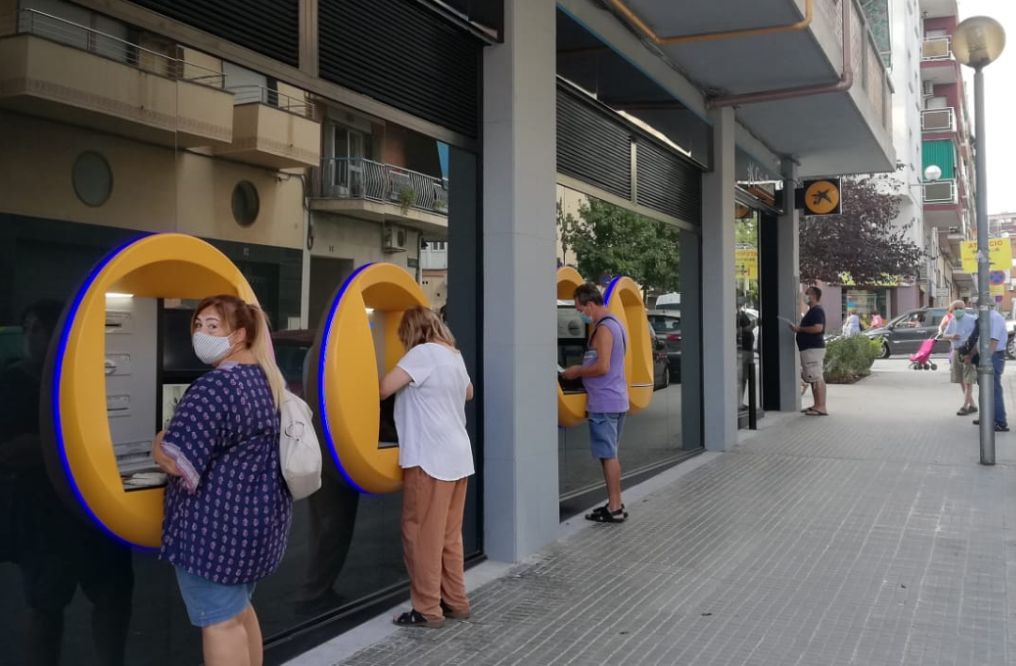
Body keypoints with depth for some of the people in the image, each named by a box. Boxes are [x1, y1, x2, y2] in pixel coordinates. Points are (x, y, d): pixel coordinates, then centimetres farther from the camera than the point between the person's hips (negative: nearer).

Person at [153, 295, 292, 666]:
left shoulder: (216, 386, -18)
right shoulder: (267, 379, 10)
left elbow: (176, 462, -23)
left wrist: (159, 443, -2)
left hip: (218, 523, -9)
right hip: (259, 516, 9)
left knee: (218, 620, 2)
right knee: (238, 611, 21)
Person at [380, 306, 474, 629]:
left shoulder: (423, 353, -11)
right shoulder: (454, 354, 14)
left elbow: (385, 388, -19)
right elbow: (468, 392, 31)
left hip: (430, 457, -9)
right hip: (457, 455, 9)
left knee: (423, 535, -1)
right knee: (449, 535, 15)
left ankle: (427, 610, 5)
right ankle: (455, 601, 23)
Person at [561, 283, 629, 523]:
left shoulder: (603, 328, -15)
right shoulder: (615, 324, 16)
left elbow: (602, 367, -22)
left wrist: (577, 372, -9)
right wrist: (582, 368, 17)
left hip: (604, 402, -10)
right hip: (617, 399, 10)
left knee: (608, 455, -4)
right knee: (610, 455, 15)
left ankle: (614, 508, 1)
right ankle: (616, 504, 21)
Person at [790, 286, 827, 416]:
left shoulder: (817, 311, -13)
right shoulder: (813, 311, 20)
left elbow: (818, 328, -26)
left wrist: (800, 329, -18)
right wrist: (799, 328, 16)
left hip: (813, 348, -11)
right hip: (811, 348, 11)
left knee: (817, 378, -11)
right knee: (816, 379, 13)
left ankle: (821, 407, -11)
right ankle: (818, 405, 17)